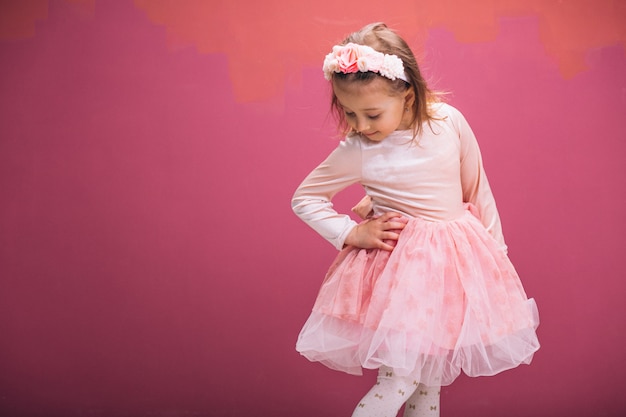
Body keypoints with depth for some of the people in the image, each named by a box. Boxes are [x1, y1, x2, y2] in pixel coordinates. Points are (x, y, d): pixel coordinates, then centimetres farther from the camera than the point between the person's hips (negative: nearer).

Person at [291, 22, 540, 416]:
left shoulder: (449, 122, -9)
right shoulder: (356, 152, -13)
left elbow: (477, 189, 4)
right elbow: (304, 198, 0)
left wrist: (496, 250, 11)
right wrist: (351, 233, -11)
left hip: (458, 257, 3)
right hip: (399, 263, -3)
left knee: (430, 382, 12)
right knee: (399, 379, -10)